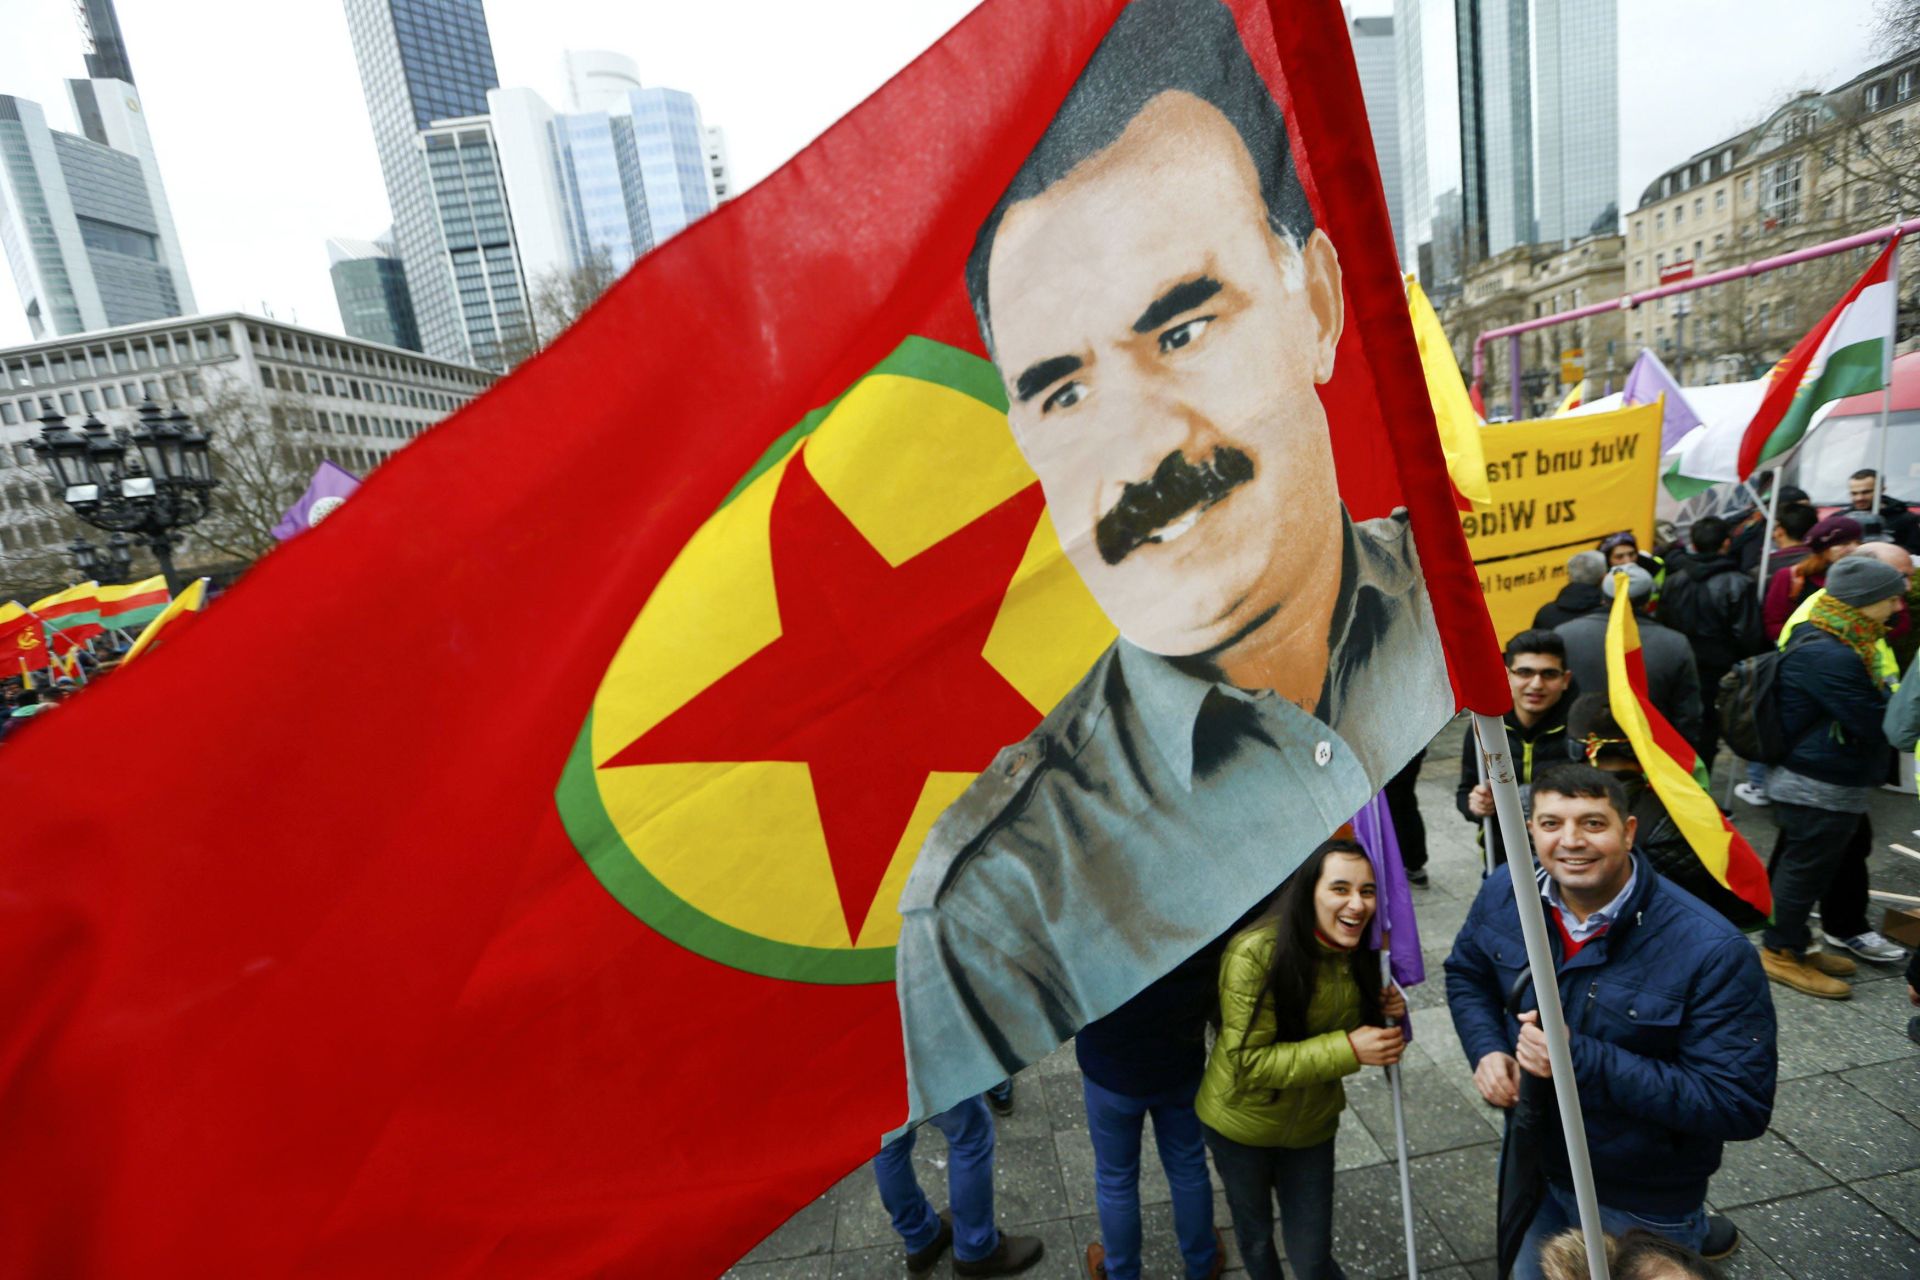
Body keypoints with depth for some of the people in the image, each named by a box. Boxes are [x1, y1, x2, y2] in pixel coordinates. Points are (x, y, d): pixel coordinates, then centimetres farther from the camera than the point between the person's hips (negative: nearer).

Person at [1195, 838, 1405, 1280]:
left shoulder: (1358, 951, -11)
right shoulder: (1256, 953, -31)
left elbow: (1355, 1027, 5)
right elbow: (1248, 1062, -30)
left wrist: (1385, 1012, -16)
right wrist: (1348, 1049, -32)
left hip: (1312, 1126, 3)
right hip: (1242, 1124, -3)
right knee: (1255, 1240, 23)